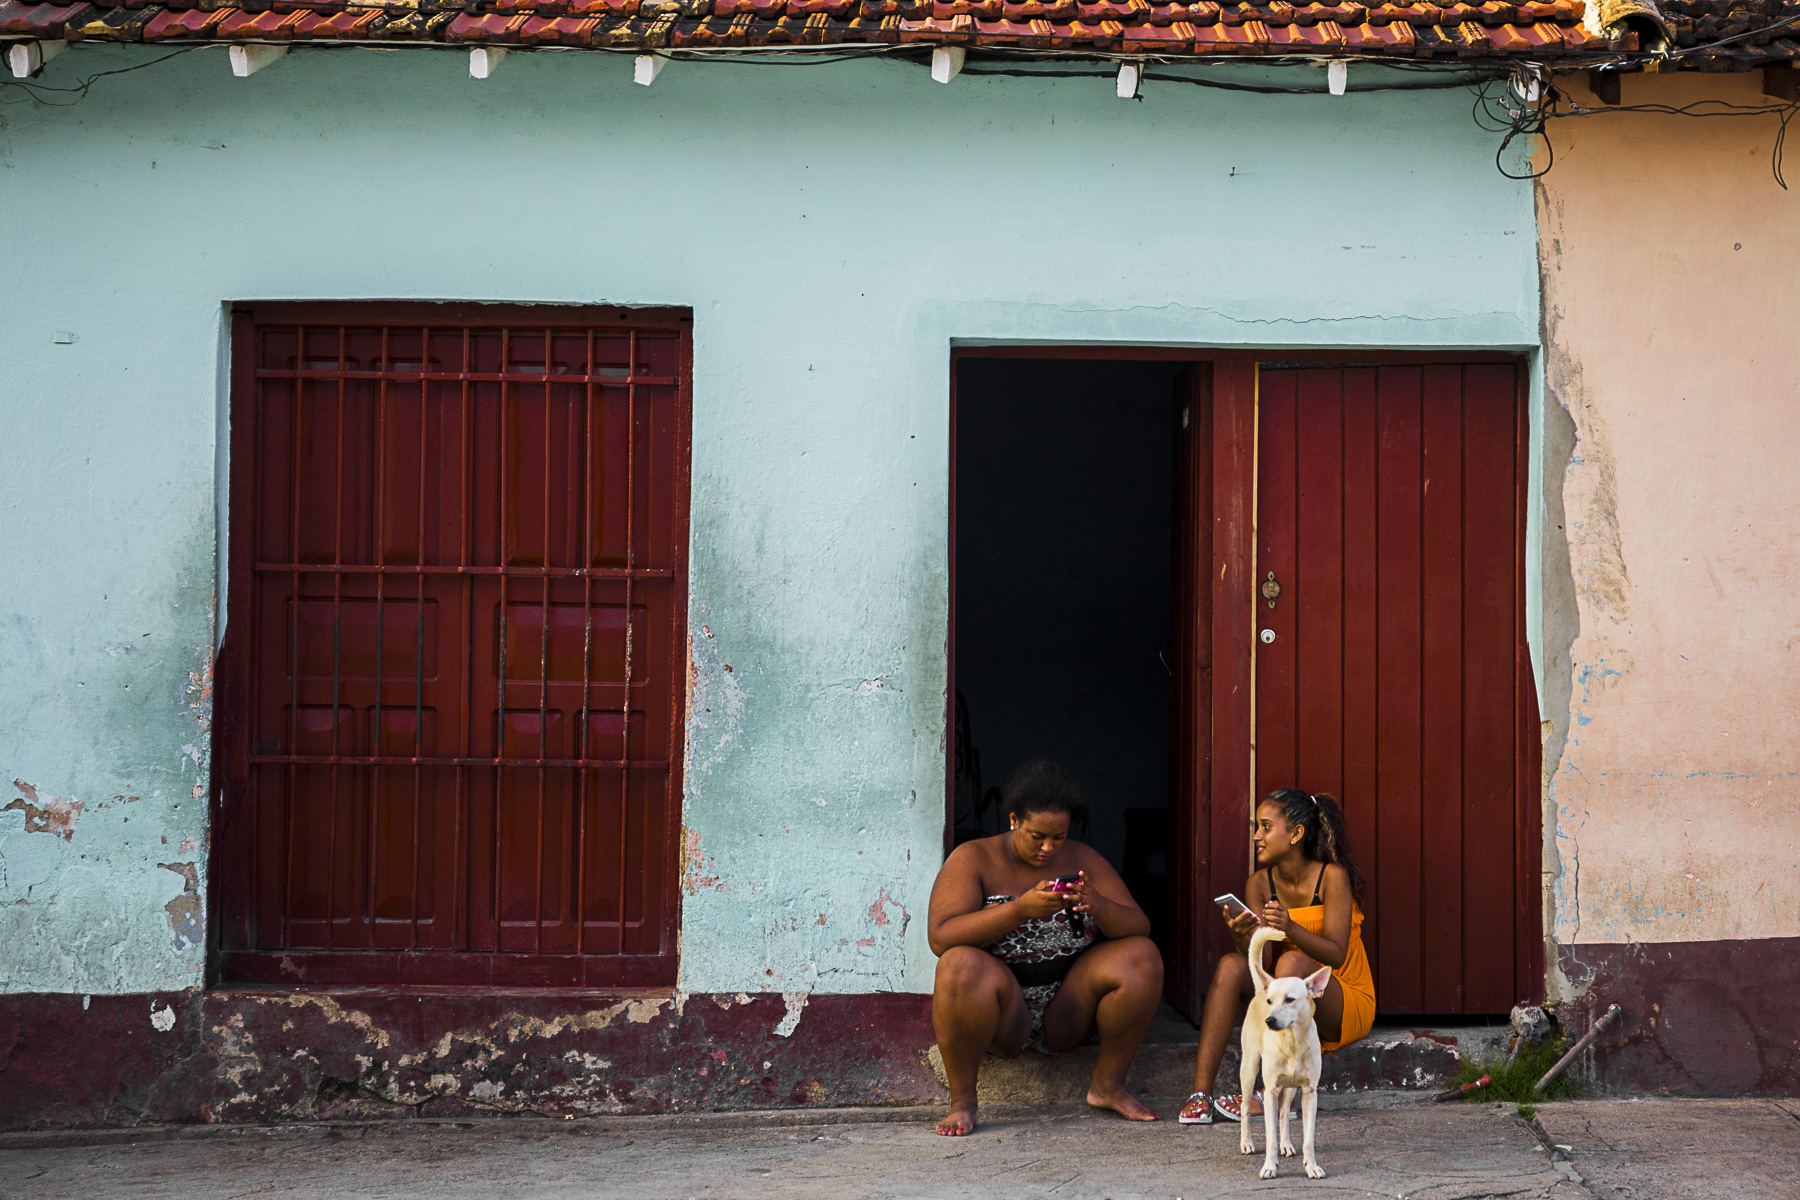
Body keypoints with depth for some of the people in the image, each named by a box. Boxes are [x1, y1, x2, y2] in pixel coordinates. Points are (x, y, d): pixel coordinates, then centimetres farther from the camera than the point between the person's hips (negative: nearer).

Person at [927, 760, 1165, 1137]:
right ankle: (962, 1100, -18)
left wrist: (1098, 906, -25)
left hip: (1067, 1014, 3)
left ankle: (1107, 1084, -3)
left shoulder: (1082, 859, 5)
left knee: (1141, 957, -18)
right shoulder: (974, 859, -5)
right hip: (1003, 1019, -3)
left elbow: (1139, 928, -1)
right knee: (962, 965, -34)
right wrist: (1021, 909, -29)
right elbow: (941, 937, -19)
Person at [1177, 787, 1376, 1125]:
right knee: (1231, 965, -22)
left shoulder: (1332, 877, -13)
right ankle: (1200, 1092, -32)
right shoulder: (1259, 884, -1)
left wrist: (1291, 928, -39)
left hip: (1345, 1004, -4)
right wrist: (1245, 939, -32)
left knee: (1292, 962, -32)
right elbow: (1263, 960, -10)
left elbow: (1336, 955, -22)